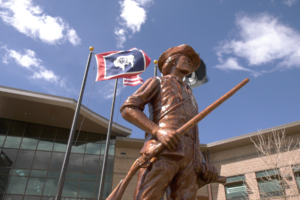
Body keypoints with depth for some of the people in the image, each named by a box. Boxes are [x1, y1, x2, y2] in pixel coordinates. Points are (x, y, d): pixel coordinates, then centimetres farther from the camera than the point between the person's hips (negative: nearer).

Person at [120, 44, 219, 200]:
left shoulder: (189, 96, 37)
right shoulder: (157, 82, 20)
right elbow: (127, 109, 4)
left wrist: (202, 163, 11)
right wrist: (158, 131, -13)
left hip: (189, 159, 5)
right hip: (162, 152, -5)